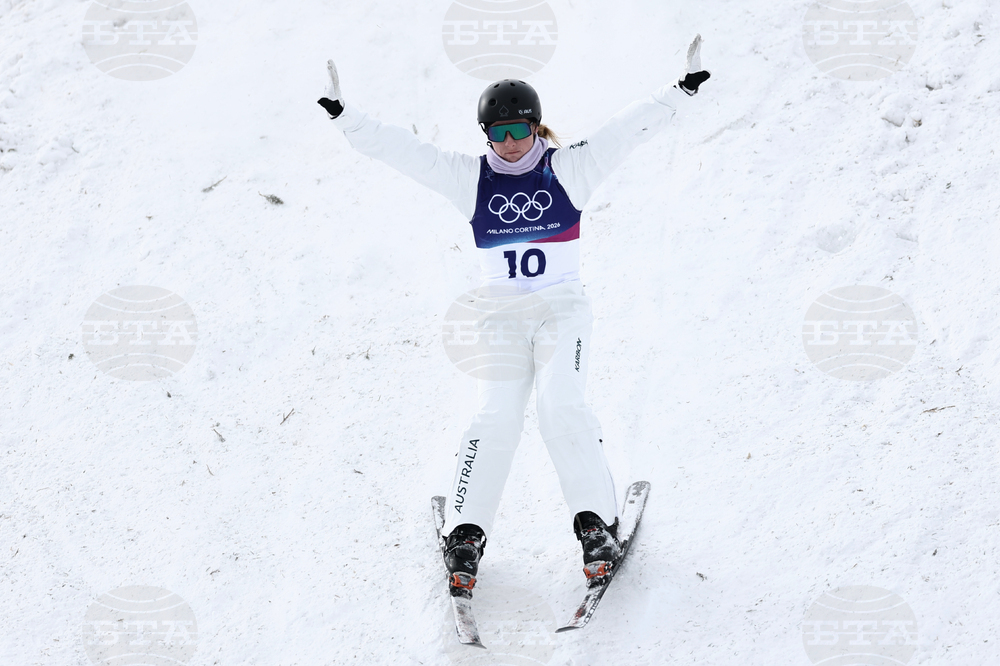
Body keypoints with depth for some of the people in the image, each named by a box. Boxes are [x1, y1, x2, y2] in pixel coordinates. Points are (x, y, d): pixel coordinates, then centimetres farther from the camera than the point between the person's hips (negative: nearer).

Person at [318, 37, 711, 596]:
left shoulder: (569, 169, 1)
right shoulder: (471, 178, 4)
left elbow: (631, 127, -4)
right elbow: (402, 149, 1)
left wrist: (682, 91, -13)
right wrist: (347, 116, -7)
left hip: (563, 309, -1)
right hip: (502, 313, 1)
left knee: (563, 405, -21)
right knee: (499, 416, -15)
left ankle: (597, 524, -16)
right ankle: (467, 534, -11)